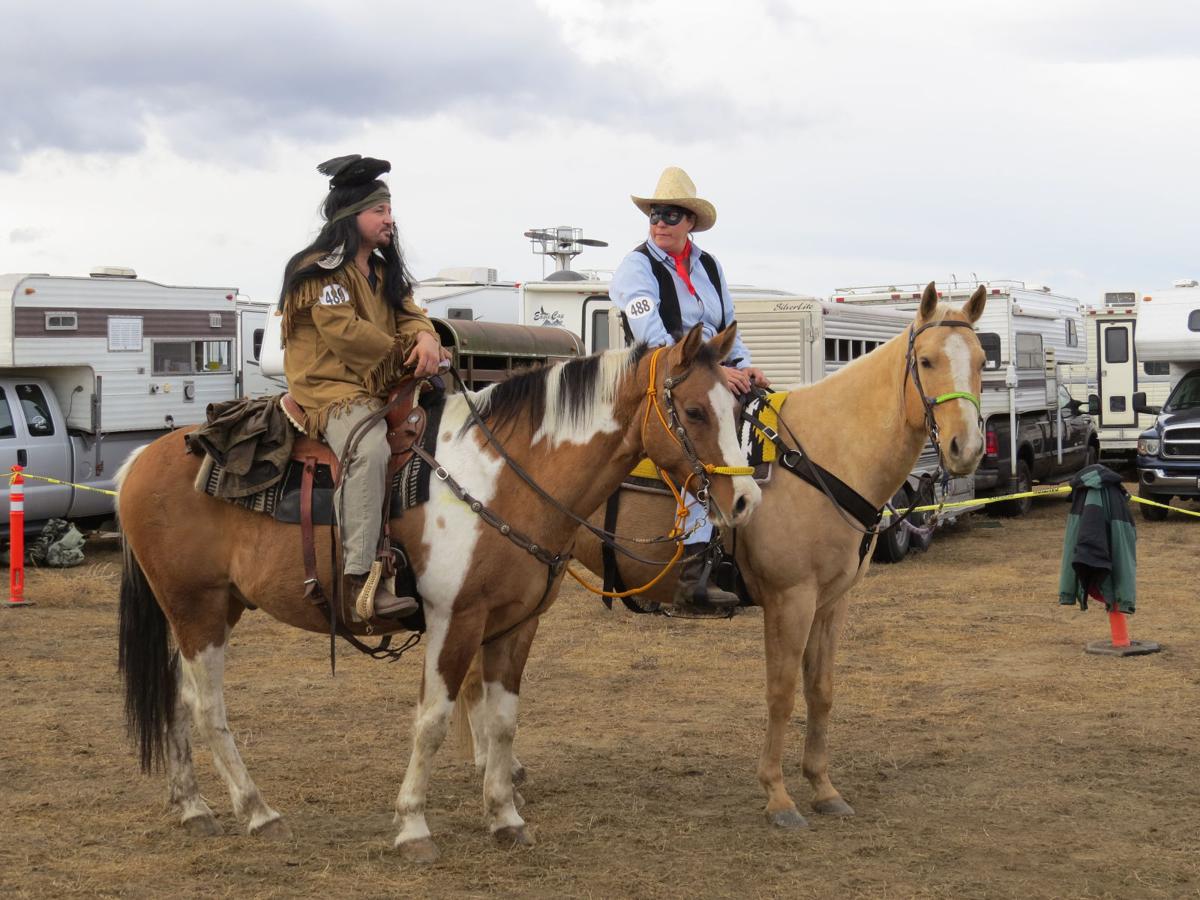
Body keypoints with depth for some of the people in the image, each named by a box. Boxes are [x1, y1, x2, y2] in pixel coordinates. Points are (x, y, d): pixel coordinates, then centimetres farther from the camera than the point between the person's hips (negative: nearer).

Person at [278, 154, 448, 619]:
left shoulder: (384, 272, 22)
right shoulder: (322, 270, -6)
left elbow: (408, 314, 12)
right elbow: (344, 330, -17)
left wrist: (426, 338, -13)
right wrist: (404, 354, -9)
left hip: (383, 389, 10)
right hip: (329, 387, -10)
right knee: (370, 449, -37)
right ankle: (359, 575, -42)